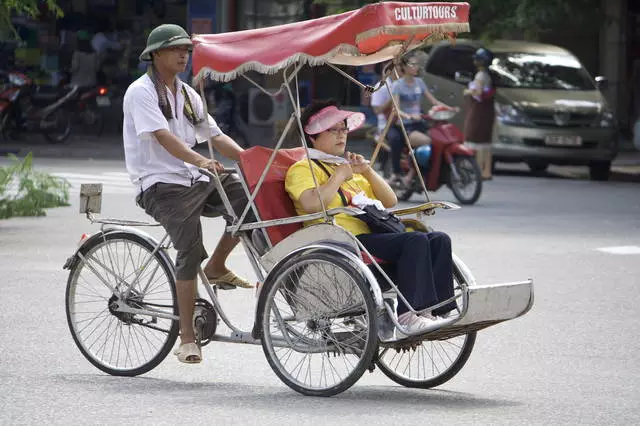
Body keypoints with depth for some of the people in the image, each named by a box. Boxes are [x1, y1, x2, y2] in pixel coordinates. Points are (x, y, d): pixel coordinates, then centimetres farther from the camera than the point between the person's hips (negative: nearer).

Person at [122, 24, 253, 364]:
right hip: (160, 184, -7)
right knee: (190, 250, -24)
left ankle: (216, 268, 3)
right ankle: (186, 338, -19)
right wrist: (202, 161, -34)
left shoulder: (187, 95, 19)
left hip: (193, 180, 7)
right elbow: (163, 137, -20)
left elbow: (215, 136, 14)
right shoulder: (142, 92, -6)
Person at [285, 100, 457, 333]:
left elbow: (390, 202, 26)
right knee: (415, 241, -29)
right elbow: (312, 204, -16)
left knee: (439, 240, -13)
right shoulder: (302, 169, 7)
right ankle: (406, 315, -34)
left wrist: (367, 171, 12)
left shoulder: (350, 167, 33)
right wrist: (339, 176, -5)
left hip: (372, 233, 8)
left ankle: (437, 310, -22)